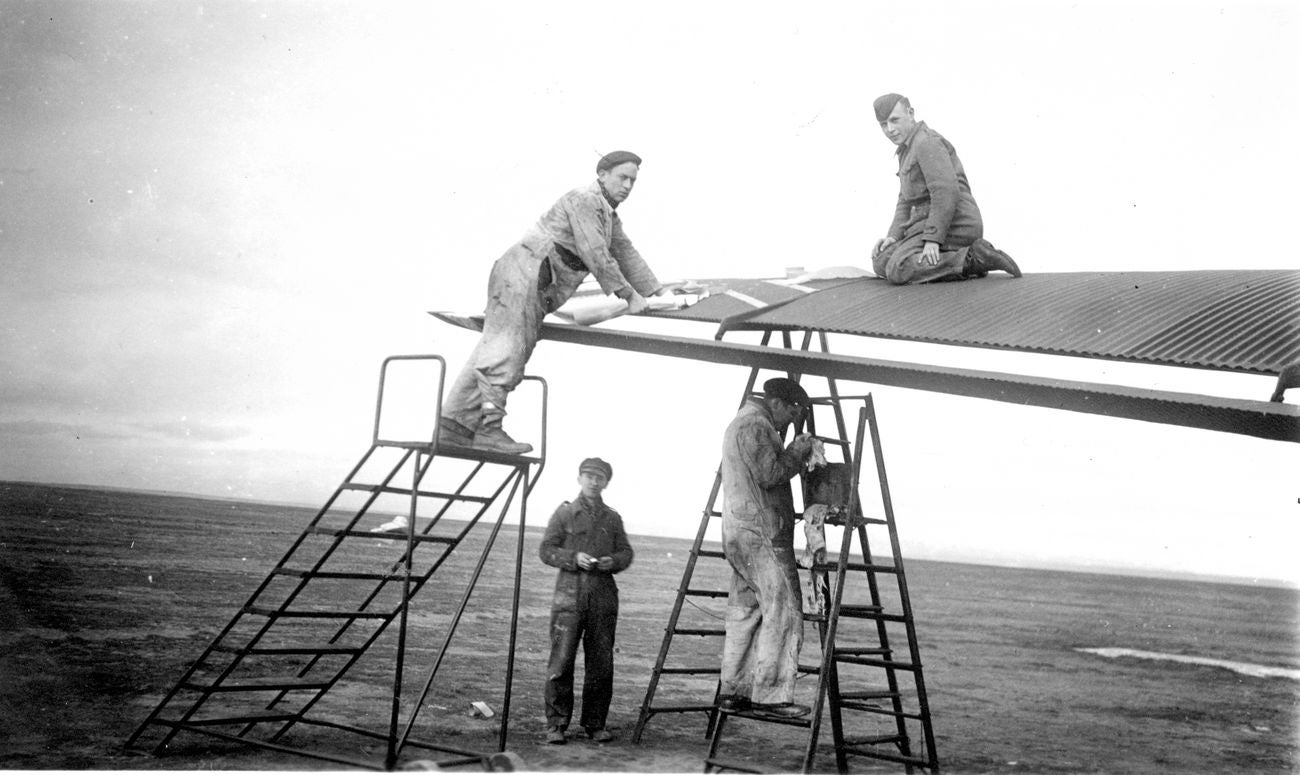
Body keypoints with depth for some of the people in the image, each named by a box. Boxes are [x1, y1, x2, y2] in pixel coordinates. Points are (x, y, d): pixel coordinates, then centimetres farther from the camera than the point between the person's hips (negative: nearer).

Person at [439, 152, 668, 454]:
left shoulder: (608, 214, 25)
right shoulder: (584, 200, -7)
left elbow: (626, 253, 30)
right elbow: (595, 256, -15)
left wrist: (658, 291, 26)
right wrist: (629, 295, -11)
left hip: (537, 287, 10)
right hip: (523, 272, -10)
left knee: (492, 350, 4)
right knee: (506, 350, -17)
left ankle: (454, 424, 3)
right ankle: (490, 427, -24)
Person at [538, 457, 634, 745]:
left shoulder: (612, 518, 14)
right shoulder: (565, 512, 5)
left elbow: (626, 552, 13)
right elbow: (547, 550, 1)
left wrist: (612, 561, -9)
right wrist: (574, 558, -14)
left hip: (603, 596, 3)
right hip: (569, 594, -3)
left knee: (601, 664, 5)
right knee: (561, 661, -6)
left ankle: (595, 724, 16)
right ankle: (555, 725, 3)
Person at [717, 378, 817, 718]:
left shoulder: (741, 423, 23)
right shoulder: (754, 425, -11)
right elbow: (769, 474, -19)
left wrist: (795, 452, 15)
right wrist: (798, 451, -6)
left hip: (740, 535, 11)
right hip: (760, 534, -11)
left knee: (745, 613, 12)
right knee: (783, 610, -9)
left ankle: (732, 691, 15)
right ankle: (769, 694, -9)